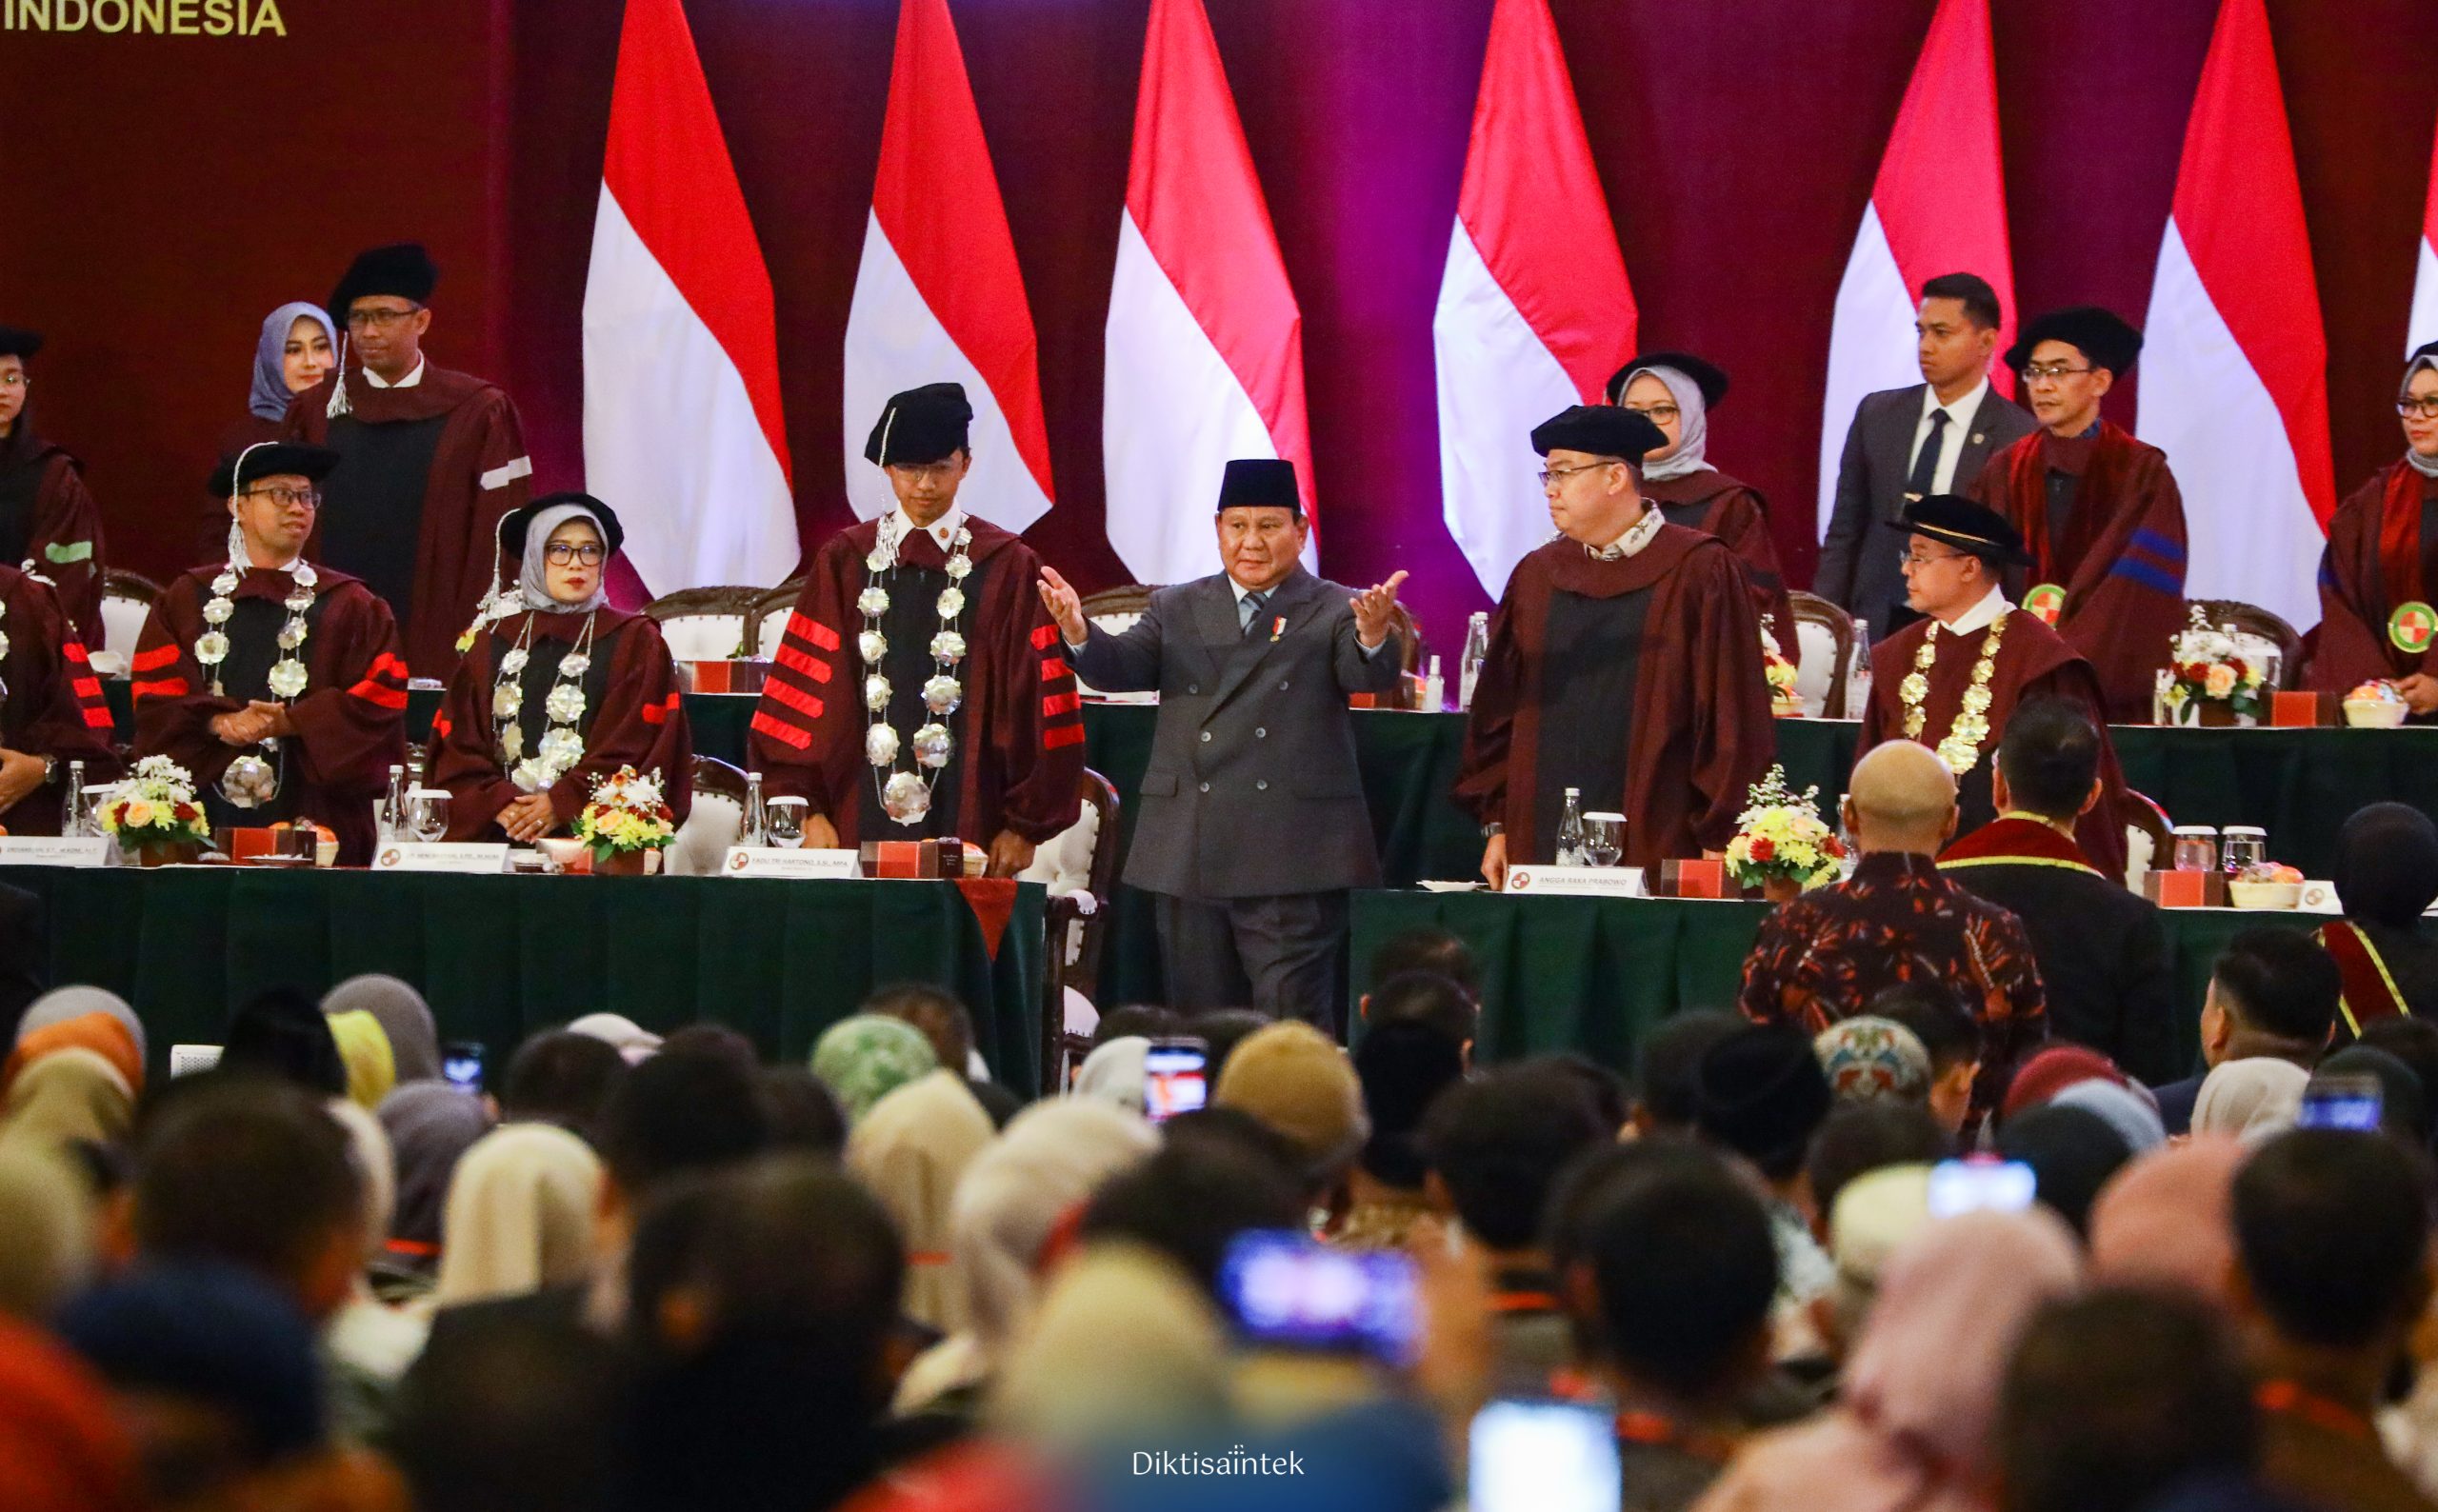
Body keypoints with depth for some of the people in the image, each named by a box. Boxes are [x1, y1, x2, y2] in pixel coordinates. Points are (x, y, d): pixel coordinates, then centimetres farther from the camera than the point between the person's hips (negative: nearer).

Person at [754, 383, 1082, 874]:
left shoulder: (1007, 568, 4)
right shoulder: (845, 561, 8)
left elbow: (1031, 700, 2)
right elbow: (809, 690, 5)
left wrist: (1024, 825, -3)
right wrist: (809, 809, -3)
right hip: (862, 819, 1)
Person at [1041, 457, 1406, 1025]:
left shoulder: (1335, 613, 4)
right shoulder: (1177, 610, 15)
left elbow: (1370, 675, -13)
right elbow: (1124, 666, 1)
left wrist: (1375, 636, -38)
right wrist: (1080, 634, -22)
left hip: (1291, 859, -4)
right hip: (1189, 853, 4)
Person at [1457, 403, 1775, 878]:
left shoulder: (1699, 572, -3)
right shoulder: (1535, 577, 12)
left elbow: (1733, 713, -5)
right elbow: (1499, 713, 15)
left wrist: (1718, 841, -9)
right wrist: (1497, 826, 9)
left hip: (1657, 851, -4)